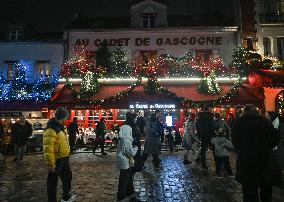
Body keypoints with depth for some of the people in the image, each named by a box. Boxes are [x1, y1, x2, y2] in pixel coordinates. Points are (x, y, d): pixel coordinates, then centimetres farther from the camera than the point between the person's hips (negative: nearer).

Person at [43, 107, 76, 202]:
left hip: (64, 158, 10)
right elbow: (48, 148, -27)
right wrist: (51, 163, -25)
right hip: (56, 160, -10)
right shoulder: (51, 129, -25)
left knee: (67, 176, 23)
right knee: (53, 181, 8)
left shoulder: (60, 126, 7)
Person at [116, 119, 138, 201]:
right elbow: (132, 153, -17)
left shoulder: (121, 139, 2)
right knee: (124, 180, 7)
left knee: (129, 177, 23)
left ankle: (129, 191, 38)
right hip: (125, 163, -9)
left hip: (123, 162, 9)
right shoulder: (127, 141, -23)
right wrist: (135, 148, 1)